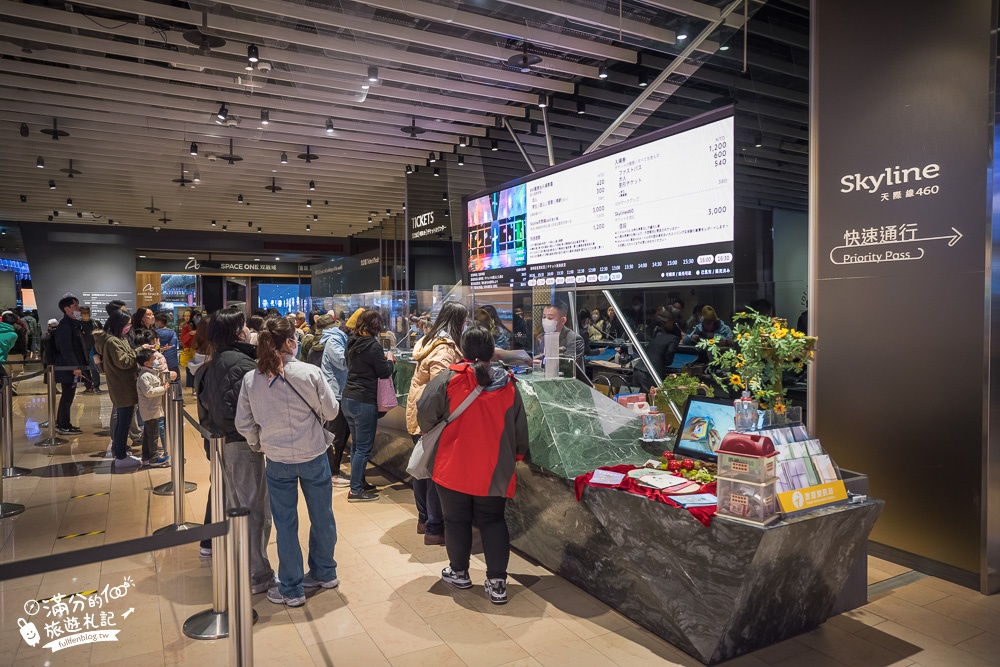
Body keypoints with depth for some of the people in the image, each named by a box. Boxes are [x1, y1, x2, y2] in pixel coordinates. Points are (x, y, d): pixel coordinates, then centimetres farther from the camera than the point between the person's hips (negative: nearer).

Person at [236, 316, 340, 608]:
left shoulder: (251, 379, -8)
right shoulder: (309, 372, -15)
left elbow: (243, 424, -1)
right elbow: (330, 411, -7)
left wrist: (258, 445, 18)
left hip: (277, 461, 1)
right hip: (314, 455, -1)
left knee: (285, 523, 12)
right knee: (322, 516, 18)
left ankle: (291, 589, 23)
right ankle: (324, 573, 35)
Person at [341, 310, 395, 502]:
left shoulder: (353, 343, 8)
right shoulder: (373, 346, -16)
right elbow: (385, 372, -12)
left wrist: (382, 359, 18)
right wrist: (389, 359, 8)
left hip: (348, 398, 9)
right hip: (364, 401, -9)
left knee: (357, 444, 19)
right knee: (364, 447, 0)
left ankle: (359, 481, 29)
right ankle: (355, 490, 5)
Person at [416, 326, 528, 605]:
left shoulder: (447, 379, -11)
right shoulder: (508, 384, 0)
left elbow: (425, 416, -8)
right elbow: (520, 429, 8)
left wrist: (431, 431, 15)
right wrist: (517, 455, 24)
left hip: (454, 467, -2)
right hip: (495, 471, 3)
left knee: (457, 520, 15)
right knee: (493, 521, 15)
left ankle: (458, 572, 31)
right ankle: (497, 582, 13)